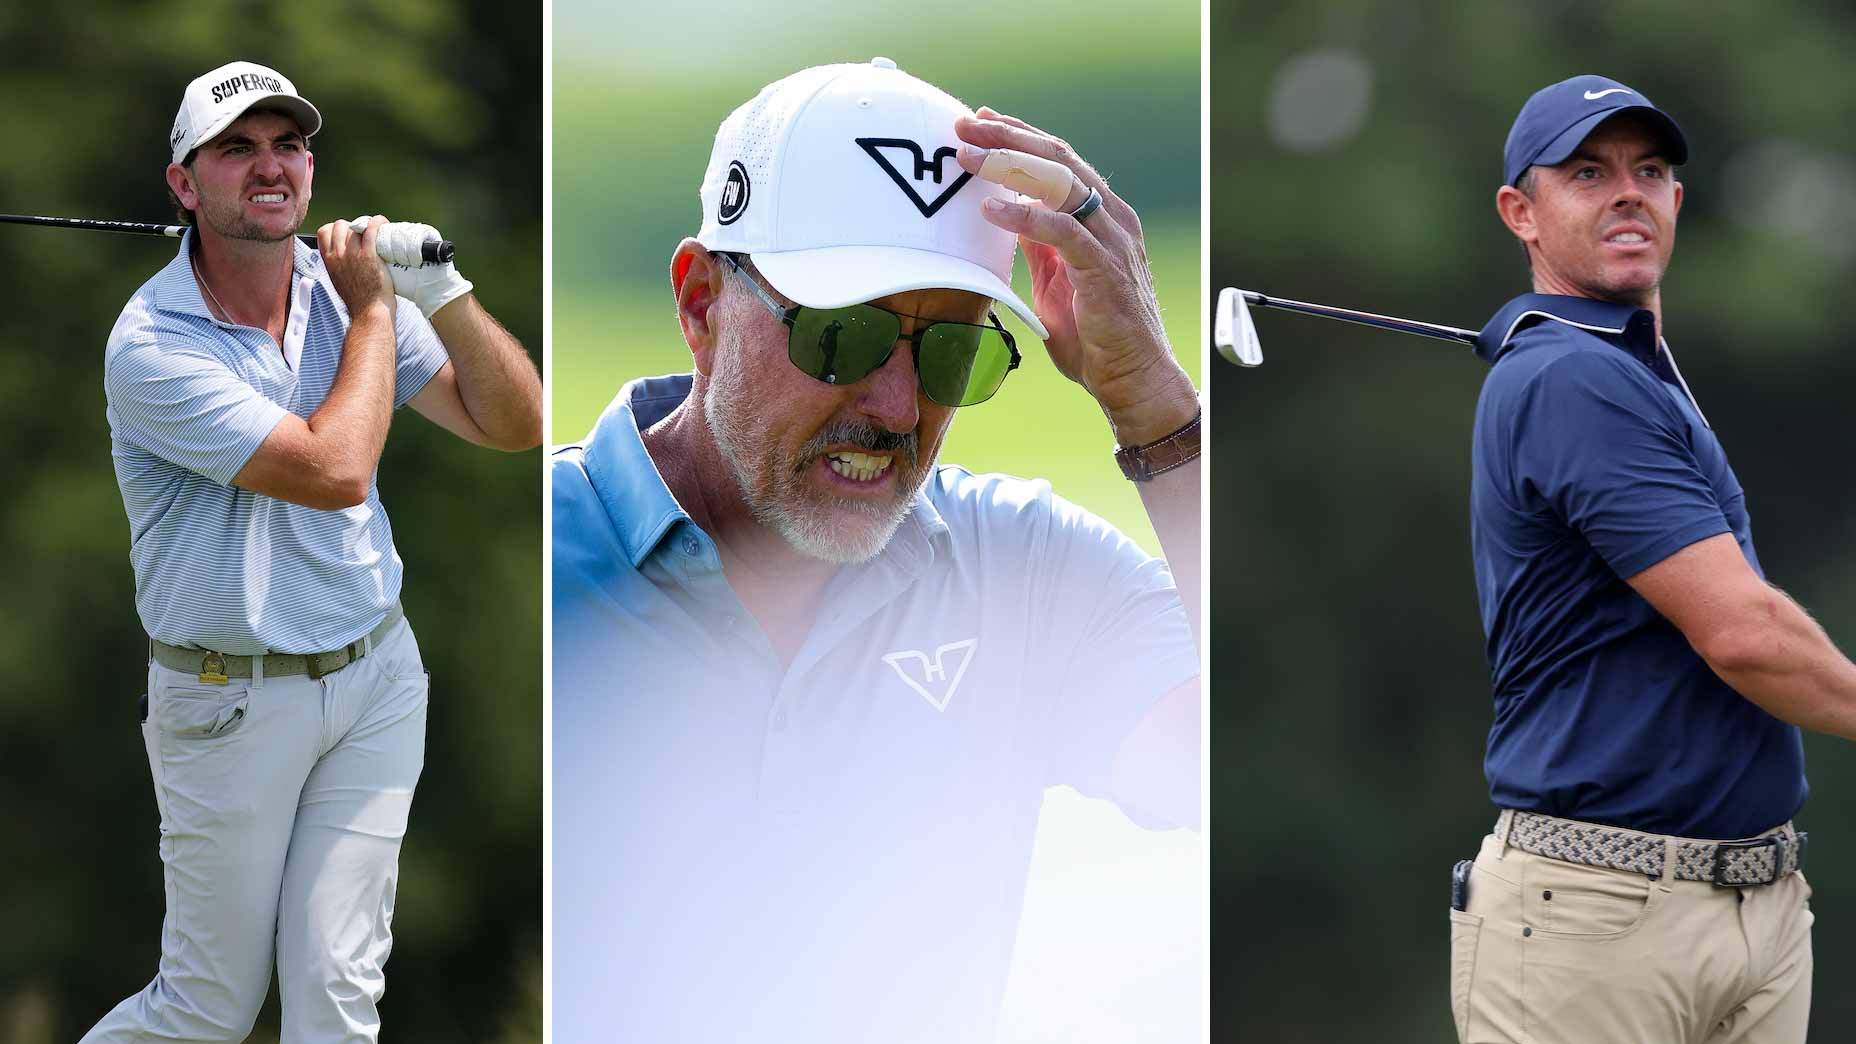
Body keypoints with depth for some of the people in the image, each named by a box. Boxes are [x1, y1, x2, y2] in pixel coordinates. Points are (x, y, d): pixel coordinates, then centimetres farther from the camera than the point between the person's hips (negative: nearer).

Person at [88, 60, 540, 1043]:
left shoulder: (346, 286, 2)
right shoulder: (152, 343, -18)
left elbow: (514, 425, 1)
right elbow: (333, 471, -25)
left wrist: (444, 295, -15)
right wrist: (376, 310, -13)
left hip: (376, 676, 5)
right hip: (229, 699, -4)